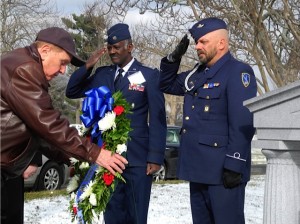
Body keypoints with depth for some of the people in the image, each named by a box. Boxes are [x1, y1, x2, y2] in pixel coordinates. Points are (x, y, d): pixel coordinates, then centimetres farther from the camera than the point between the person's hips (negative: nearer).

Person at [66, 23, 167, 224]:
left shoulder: (149, 75, -1)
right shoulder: (102, 74, 11)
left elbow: (157, 120, -4)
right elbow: (72, 92, 12)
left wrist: (155, 157, -11)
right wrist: (87, 66, -1)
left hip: (137, 158, -4)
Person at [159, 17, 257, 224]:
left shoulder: (238, 72, -10)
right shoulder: (198, 74, 15)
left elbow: (242, 124, -17)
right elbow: (167, 85, 28)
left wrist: (234, 165, -22)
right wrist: (174, 57, 10)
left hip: (222, 170, -8)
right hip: (198, 168, 9)